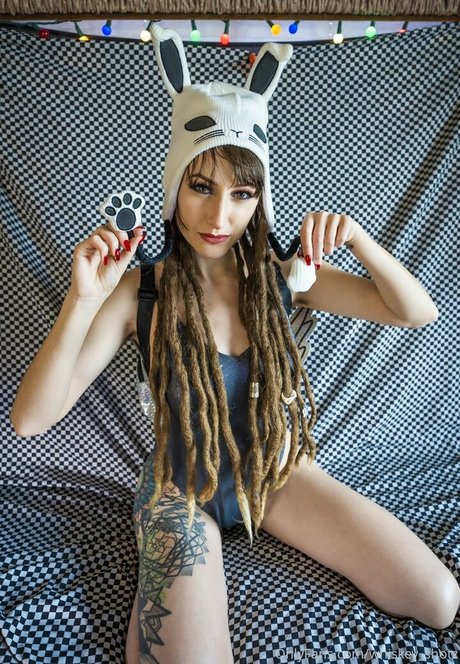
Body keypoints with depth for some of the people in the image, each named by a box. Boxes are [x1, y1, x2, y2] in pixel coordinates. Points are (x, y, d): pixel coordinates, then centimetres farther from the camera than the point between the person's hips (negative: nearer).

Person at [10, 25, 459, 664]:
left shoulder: (281, 274, -10)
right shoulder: (140, 289, -17)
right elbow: (30, 419, -21)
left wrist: (354, 235, -25)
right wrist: (82, 303, -35)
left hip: (276, 473, 4)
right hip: (182, 486, -3)